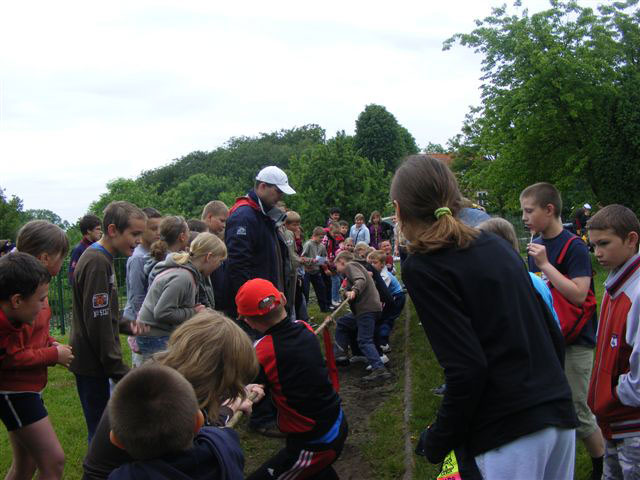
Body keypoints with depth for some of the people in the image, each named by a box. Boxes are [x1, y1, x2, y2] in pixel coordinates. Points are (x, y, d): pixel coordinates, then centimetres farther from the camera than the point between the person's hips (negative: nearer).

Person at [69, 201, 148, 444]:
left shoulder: (100, 259, 11)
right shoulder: (97, 263, -20)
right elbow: (98, 324, -23)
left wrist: (126, 325, 8)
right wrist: (120, 372, -19)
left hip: (94, 362, 10)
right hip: (92, 366, -10)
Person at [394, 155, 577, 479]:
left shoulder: (421, 267, -10)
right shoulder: (496, 246, 11)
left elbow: (467, 368, -17)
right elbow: (553, 335, 12)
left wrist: (437, 441, -5)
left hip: (508, 436, -7)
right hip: (559, 414, 8)